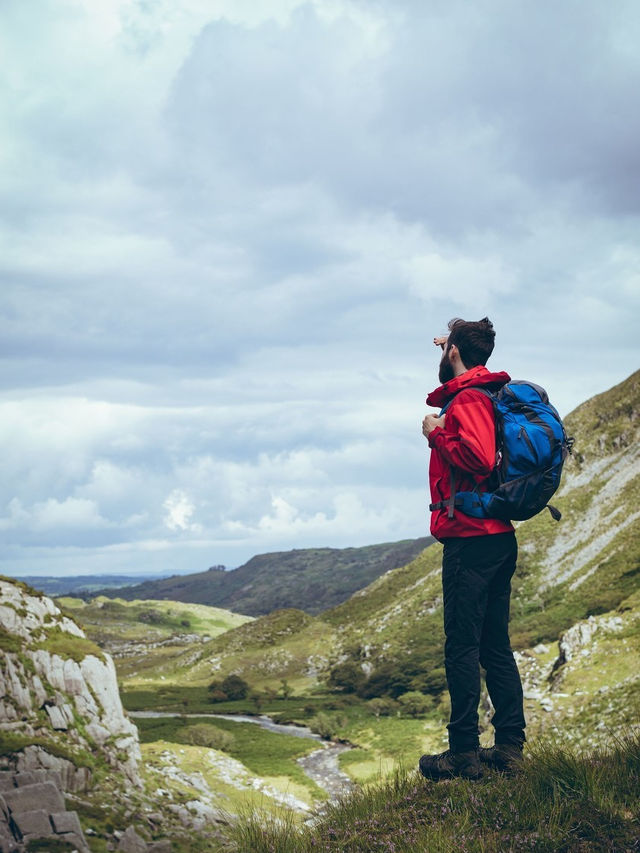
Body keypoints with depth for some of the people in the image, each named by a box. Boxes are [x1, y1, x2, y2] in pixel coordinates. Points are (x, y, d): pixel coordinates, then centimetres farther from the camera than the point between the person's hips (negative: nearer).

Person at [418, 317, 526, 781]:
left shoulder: (468, 399, -13)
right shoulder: (487, 392, 16)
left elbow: (478, 457, -30)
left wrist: (436, 433, -14)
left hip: (470, 538, -10)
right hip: (499, 537, 10)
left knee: (462, 647, -6)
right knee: (495, 646, 12)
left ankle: (464, 752, -3)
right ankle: (510, 745, 15)